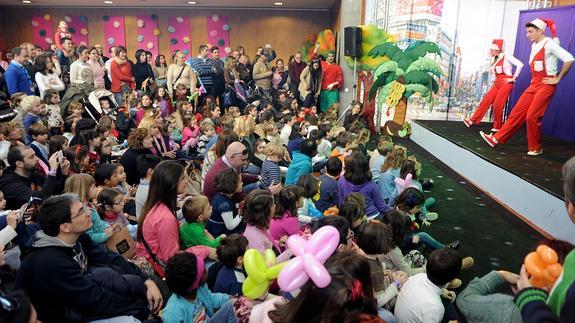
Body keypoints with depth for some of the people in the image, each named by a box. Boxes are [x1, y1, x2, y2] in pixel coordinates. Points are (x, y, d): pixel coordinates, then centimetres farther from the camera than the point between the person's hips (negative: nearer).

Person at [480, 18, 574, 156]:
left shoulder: (549, 44, -13)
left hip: (546, 85, -7)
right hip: (534, 84, 7)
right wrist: (534, 78, 15)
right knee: (518, 111, 2)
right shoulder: (534, 45, 11)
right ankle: (497, 139, 1)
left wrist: (557, 79, -14)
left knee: (532, 116, -8)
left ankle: (535, 148, 7)